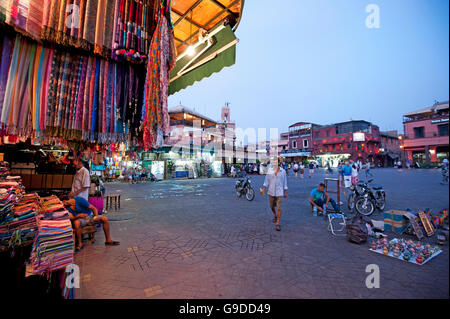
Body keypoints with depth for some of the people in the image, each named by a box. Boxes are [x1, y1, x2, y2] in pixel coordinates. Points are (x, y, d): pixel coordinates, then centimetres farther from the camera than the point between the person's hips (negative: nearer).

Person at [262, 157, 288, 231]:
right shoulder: (270, 170, -1)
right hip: (271, 192, 2)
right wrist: (264, 189, -9)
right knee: (272, 206, 17)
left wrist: (285, 192, 5)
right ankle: (275, 216, 47)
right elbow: (266, 180, 1)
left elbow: (285, 182, 5)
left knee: (279, 208, -6)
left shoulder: (283, 171, -1)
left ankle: (277, 224, 3)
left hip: (280, 192, -2)